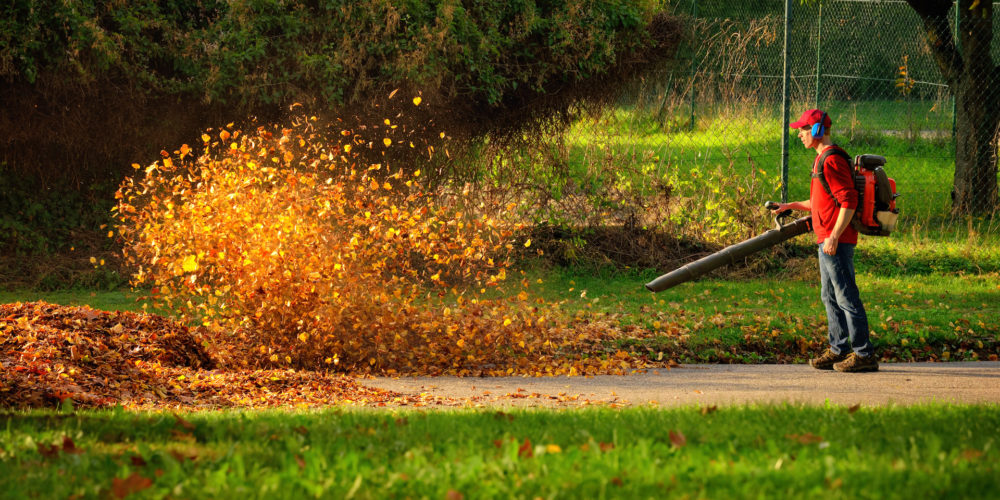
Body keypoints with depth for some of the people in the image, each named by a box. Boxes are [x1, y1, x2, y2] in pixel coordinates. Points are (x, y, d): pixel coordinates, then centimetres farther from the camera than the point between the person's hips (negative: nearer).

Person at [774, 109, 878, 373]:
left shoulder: (832, 160, -15)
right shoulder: (822, 159, 18)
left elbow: (848, 201, -21)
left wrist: (834, 237, -24)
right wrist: (792, 206, 22)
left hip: (837, 242, -11)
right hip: (827, 240, 11)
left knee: (846, 297, -8)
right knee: (830, 296, 15)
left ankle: (864, 354, -6)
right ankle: (839, 350, 21)